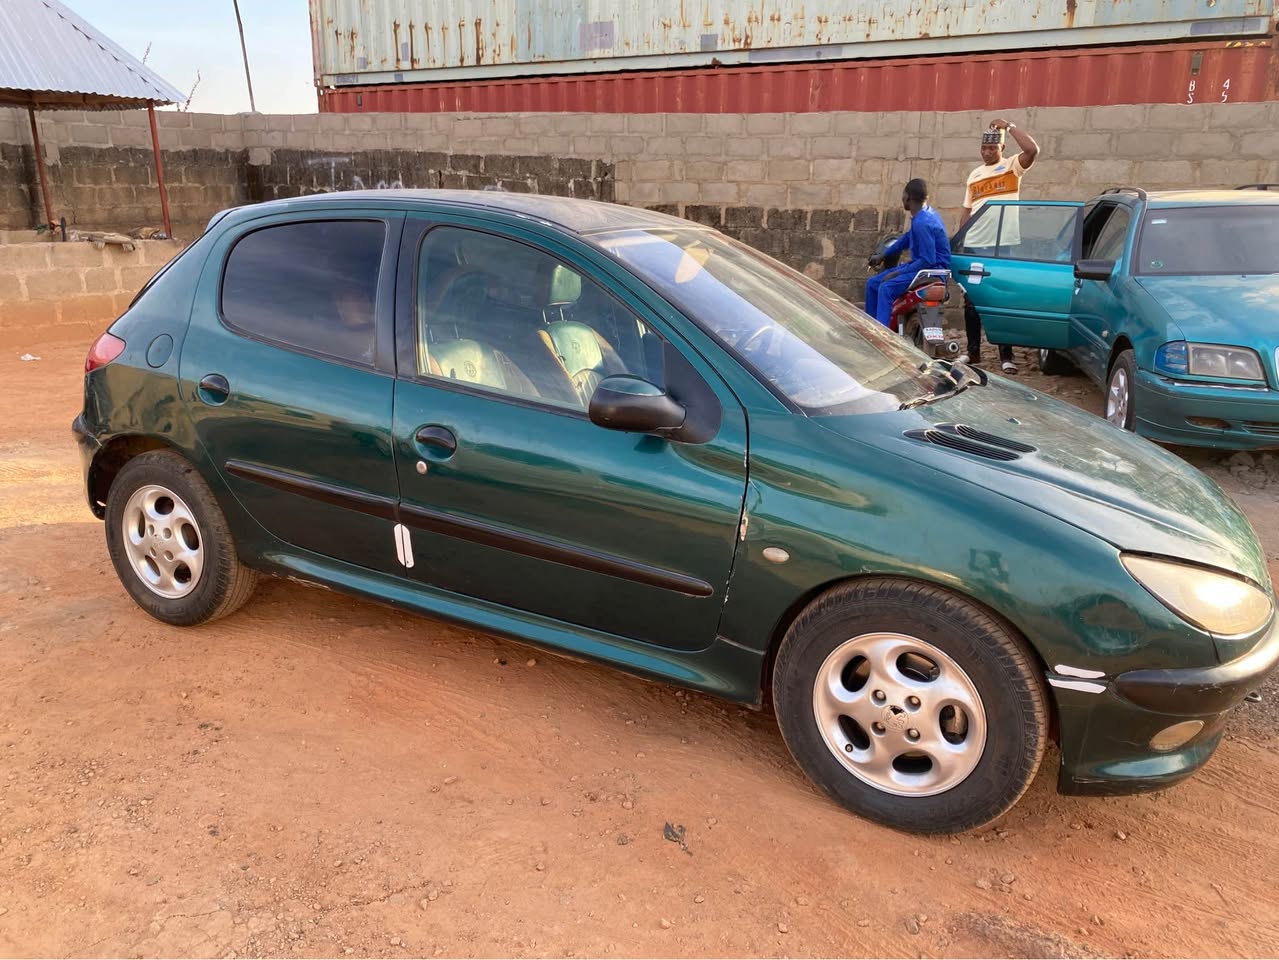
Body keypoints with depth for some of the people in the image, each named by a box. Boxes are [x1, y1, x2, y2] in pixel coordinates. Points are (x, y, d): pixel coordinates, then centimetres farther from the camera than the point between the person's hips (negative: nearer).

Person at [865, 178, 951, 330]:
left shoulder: (923, 222, -22)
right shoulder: (924, 215, 8)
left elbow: (928, 260, -24)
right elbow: (907, 238, 25)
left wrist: (898, 273, -19)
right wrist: (883, 255, 28)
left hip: (933, 269, -10)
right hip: (922, 265, 10)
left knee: (886, 288, -29)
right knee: (873, 283, 7)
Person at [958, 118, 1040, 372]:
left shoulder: (1012, 166, 0)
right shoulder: (975, 175, 16)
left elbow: (1033, 149, -20)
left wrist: (1009, 127, -12)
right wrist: (961, 241, 13)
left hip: (1004, 245, -5)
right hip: (975, 245, 5)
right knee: (971, 302, 9)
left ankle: (1006, 356, 0)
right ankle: (973, 351, 20)